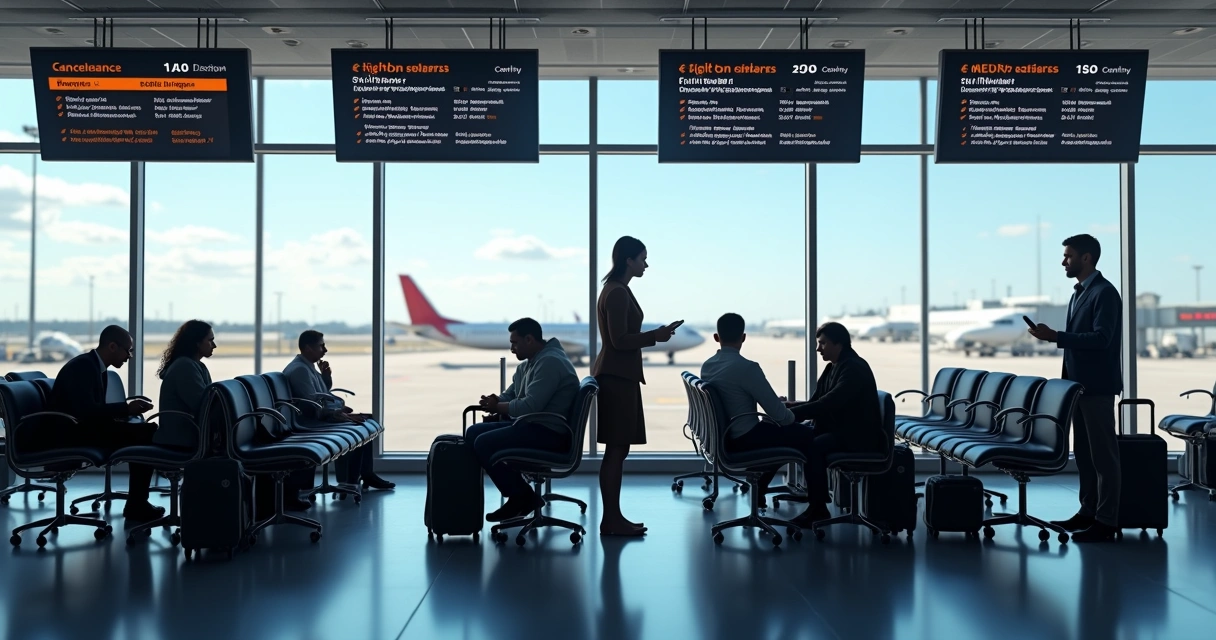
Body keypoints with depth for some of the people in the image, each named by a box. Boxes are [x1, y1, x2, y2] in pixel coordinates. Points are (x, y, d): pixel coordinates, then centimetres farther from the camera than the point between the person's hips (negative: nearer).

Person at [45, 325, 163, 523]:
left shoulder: (97, 368, 14)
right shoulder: (83, 366, -16)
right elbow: (86, 410, -27)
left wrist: (127, 409, -3)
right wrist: (126, 408, -20)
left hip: (82, 428, 10)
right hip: (68, 434, -10)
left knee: (146, 431, -6)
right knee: (144, 433, -19)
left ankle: (138, 502, -7)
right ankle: (136, 505, -11)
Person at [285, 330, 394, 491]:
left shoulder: (308, 366, 13)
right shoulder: (300, 369, -18)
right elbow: (314, 406, -24)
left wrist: (326, 375, 7)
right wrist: (339, 413, -20)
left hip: (326, 414, 11)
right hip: (314, 420, -11)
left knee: (368, 420, 7)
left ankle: (366, 473, 8)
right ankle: (349, 482, -11)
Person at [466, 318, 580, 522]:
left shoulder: (550, 362, -17)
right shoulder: (527, 365, 16)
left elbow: (530, 406, -25)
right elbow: (509, 396, 20)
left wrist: (497, 407, -9)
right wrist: (494, 403, -5)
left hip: (550, 433, -11)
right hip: (531, 426, 11)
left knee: (484, 443, -19)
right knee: (473, 433, 4)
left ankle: (523, 497, -5)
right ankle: (518, 495, 3)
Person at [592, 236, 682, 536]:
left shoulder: (616, 290, 17)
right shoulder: (618, 292, -15)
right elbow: (619, 340, -19)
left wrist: (654, 335, 18)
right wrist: (655, 335, -12)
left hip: (618, 376, 10)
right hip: (617, 377, -10)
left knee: (617, 449, 10)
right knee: (616, 449, -8)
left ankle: (613, 516, 14)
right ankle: (611, 519, -4)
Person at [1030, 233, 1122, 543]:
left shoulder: (1104, 293, -13)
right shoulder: (1079, 293, 16)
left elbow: (1101, 339, -22)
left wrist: (1056, 336, -25)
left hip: (1098, 386, -9)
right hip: (1079, 384, 9)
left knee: (1103, 453, -5)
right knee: (1083, 452, 12)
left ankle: (1106, 521, -1)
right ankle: (1088, 511, 20)